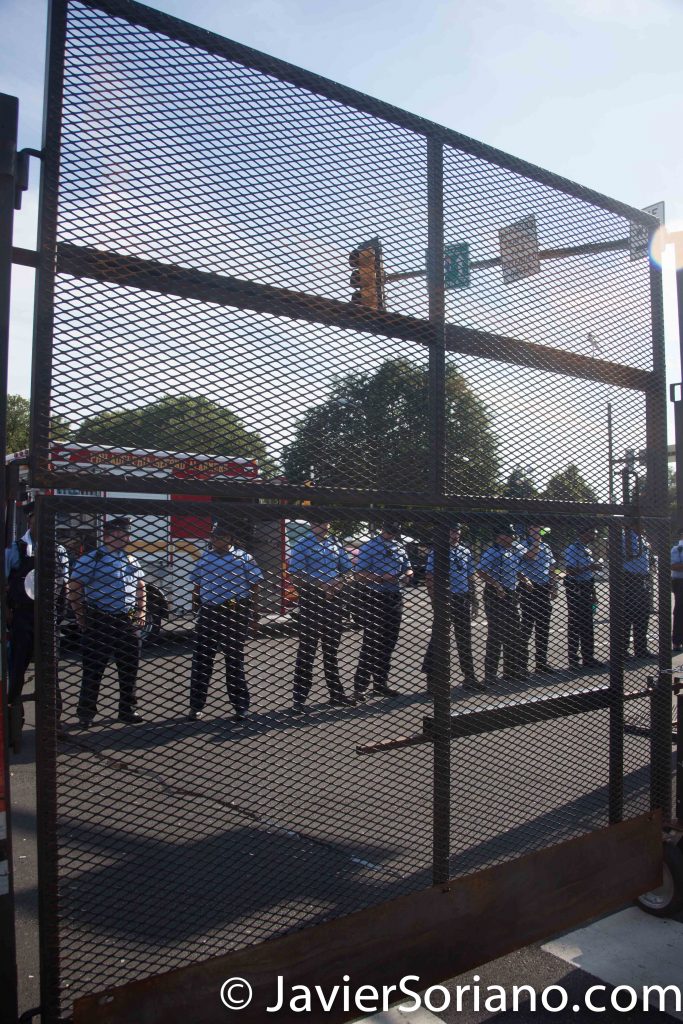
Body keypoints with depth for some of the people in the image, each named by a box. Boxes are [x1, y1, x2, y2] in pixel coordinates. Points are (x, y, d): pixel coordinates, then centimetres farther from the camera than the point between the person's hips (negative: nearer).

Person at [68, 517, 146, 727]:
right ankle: (86, 714, 16)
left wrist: (141, 611, 10)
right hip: (99, 622, -5)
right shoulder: (90, 559, -7)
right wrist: (82, 618, -6)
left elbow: (141, 588, 21)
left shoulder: (132, 561, 11)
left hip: (128, 622, 5)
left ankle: (127, 710, 25)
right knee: (93, 670, 3)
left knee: (129, 669, 11)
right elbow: (73, 589, -6)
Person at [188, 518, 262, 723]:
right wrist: (195, 612, 11)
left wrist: (254, 617, -3)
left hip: (235, 614, -3)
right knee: (201, 660, 4)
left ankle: (240, 706, 17)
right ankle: (196, 706, 14)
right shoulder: (204, 559, 9)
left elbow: (253, 588, 0)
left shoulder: (243, 559, -1)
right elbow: (197, 588, 16)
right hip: (208, 613, 3)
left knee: (234, 660, 6)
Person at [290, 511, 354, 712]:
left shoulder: (336, 544, 10)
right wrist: (321, 585, -19)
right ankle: (299, 698, 3)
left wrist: (337, 583, -8)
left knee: (332, 647, 15)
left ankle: (336, 694, 26)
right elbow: (295, 577, -11)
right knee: (307, 649, -3)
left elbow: (347, 572, 14)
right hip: (311, 599, -5)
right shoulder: (302, 545, -5)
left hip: (334, 599, 5)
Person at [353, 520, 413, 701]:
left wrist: (406, 576, -3)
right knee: (371, 644, -8)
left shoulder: (399, 547, 12)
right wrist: (382, 578, -26)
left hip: (394, 599, 7)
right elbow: (359, 575, -15)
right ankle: (360, 687, 0)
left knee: (388, 644, 13)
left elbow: (408, 569, 21)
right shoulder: (369, 547, -9)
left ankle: (381, 684, 26)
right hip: (374, 599, -7)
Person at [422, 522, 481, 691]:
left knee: (464, 638, 12)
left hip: (463, 599, 6)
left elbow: (470, 576, 17)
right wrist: (434, 600, -16)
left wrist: (473, 598, 13)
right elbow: (429, 577, -11)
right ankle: (431, 675, 10)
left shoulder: (465, 551, 11)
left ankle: (469, 677, 20)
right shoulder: (436, 551, -8)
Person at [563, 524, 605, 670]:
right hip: (575, 590, -9)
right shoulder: (572, 549, -13)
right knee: (575, 625, -2)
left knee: (588, 625, 13)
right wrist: (589, 567, -25)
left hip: (586, 590, 9)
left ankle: (588, 658, 21)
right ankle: (573, 659, 5)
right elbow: (570, 571, -23)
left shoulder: (588, 550, 15)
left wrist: (593, 594, 20)